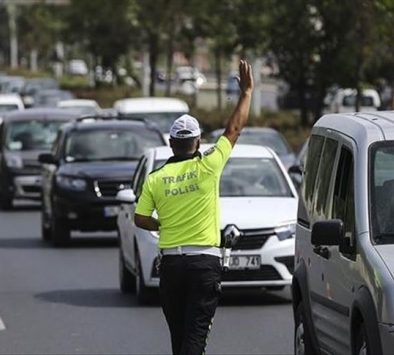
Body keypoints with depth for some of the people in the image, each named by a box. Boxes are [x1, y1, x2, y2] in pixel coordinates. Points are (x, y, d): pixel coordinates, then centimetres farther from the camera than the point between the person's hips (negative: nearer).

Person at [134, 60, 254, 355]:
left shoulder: (155, 178, 1)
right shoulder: (207, 167, -6)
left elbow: (141, 219, 2)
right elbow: (234, 129, 2)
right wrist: (247, 91, 11)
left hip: (170, 261, 3)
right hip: (205, 260, -3)